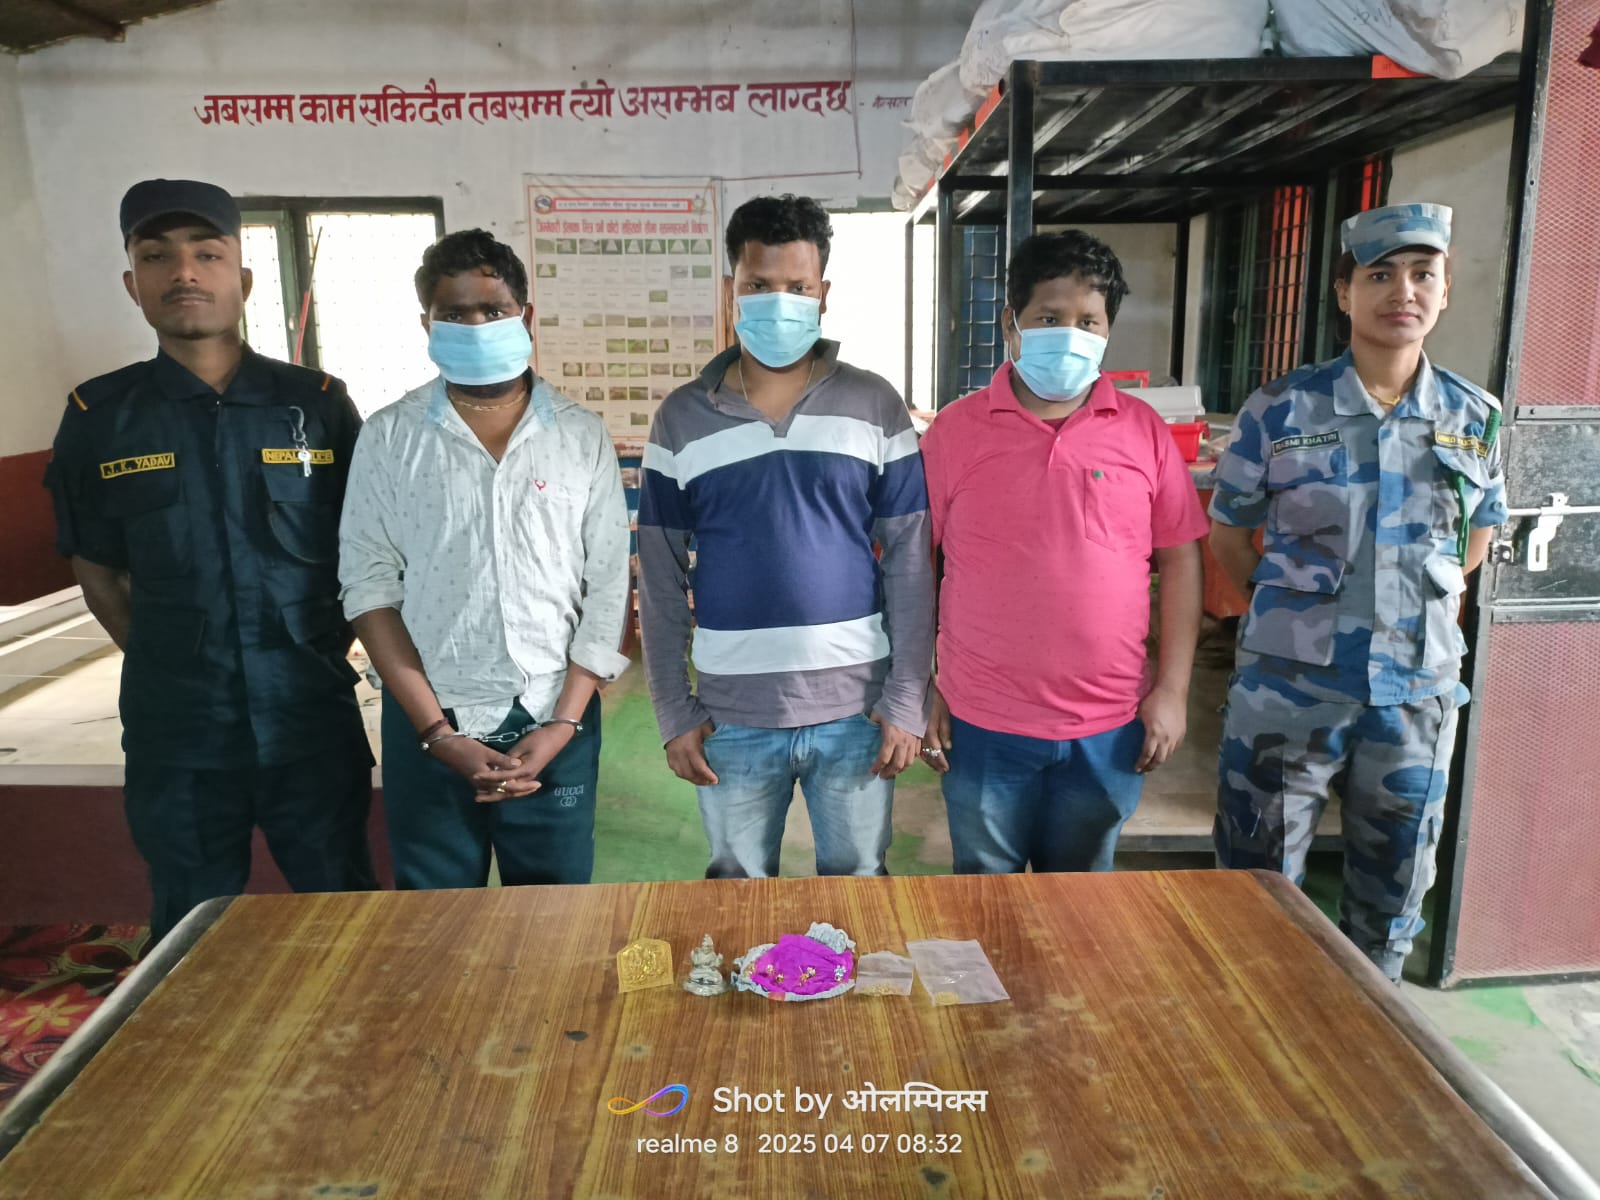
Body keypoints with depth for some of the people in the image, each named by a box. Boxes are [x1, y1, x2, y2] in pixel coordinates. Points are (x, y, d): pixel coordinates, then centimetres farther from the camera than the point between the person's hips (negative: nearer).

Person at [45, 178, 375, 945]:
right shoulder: (99, 416, 0)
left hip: (314, 721, 0)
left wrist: (324, 653, 2)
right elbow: (98, 572, 8)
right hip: (175, 737, 1)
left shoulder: (318, 403, -2)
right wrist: (173, 671, 4)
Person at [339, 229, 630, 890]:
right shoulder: (388, 437, 1)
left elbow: (608, 587, -1)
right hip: (426, 724, 0)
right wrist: (437, 730, -8)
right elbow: (371, 586, -2)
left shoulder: (582, 434, 1)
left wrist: (562, 724, -7)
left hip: (553, 721, 0)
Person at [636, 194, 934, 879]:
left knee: (858, 886, 15)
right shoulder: (682, 419, 1)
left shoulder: (874, 407, 0)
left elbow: (908, 562, 0)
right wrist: (674, 713, 0)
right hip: (732, 716, 1)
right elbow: (661, 579, 3)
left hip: (857, 710, 0)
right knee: (736, 893, 16)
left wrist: (907, 699, -5)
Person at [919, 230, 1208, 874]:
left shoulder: (1143, 430, 0)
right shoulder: (955, 430, -4)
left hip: (1109, 729, 1)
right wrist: (919, 690, -2)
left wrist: (1173, 690, -1)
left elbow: (1179, 560, 4)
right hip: (982, 725, -1)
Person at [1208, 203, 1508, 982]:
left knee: (1392, 896, 18)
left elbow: (1479, 533, 16)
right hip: (1289, 689, -3)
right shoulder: (1281, 411, -8)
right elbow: (1227, 532, 1)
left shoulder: (1474, 418, 1)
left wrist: (1419, 602, 7)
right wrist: (1290, 606, -2)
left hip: (1417, 694, 3)